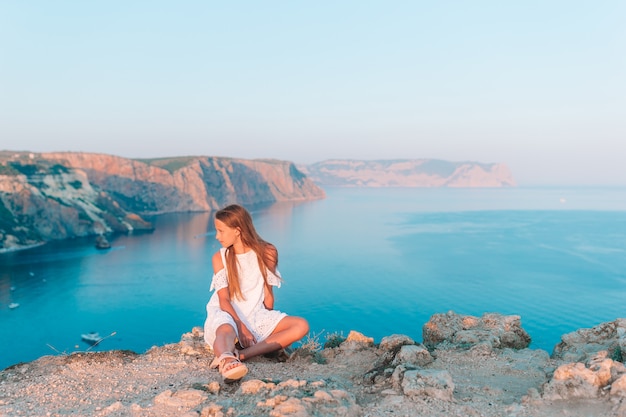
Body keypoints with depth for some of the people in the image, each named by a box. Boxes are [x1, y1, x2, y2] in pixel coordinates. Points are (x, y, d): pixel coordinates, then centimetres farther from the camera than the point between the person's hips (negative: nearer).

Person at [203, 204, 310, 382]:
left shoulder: (267, 252, -1)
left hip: (256, 315, 2)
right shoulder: (220, 258, -1)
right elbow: (224, 299, -8)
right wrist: (241, 327, -21)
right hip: (226, 314, -2)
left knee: (301, 326, -22)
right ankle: (227, 362, -73)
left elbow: (268, 295, 1)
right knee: (226, 329, -38)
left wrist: (268, 324, 1)